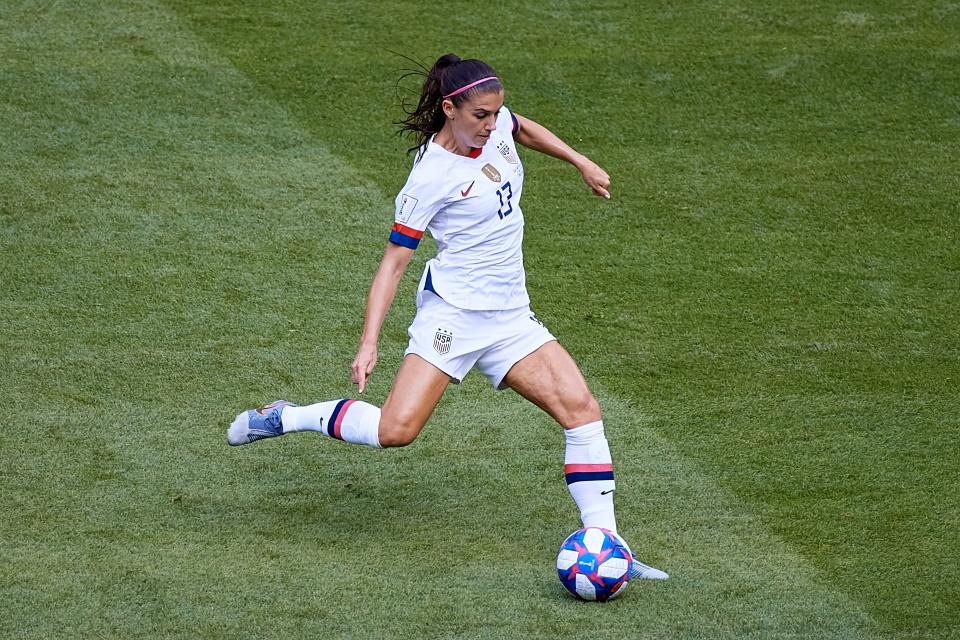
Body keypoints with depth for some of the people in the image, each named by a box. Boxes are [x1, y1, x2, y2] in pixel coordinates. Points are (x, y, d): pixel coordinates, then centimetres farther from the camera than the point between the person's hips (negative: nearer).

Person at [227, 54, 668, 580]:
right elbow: (393, 261, -12)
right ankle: (283, 418, 3)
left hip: (510, 316, 7)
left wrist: (581, 163, 30)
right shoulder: (430, 178, -15)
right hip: (453, 313, -7)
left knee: (582, 410, -8)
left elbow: (526, 131, 31)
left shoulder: (496, 124, 3)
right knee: (396, 430, -20)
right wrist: (369, 342, -17)